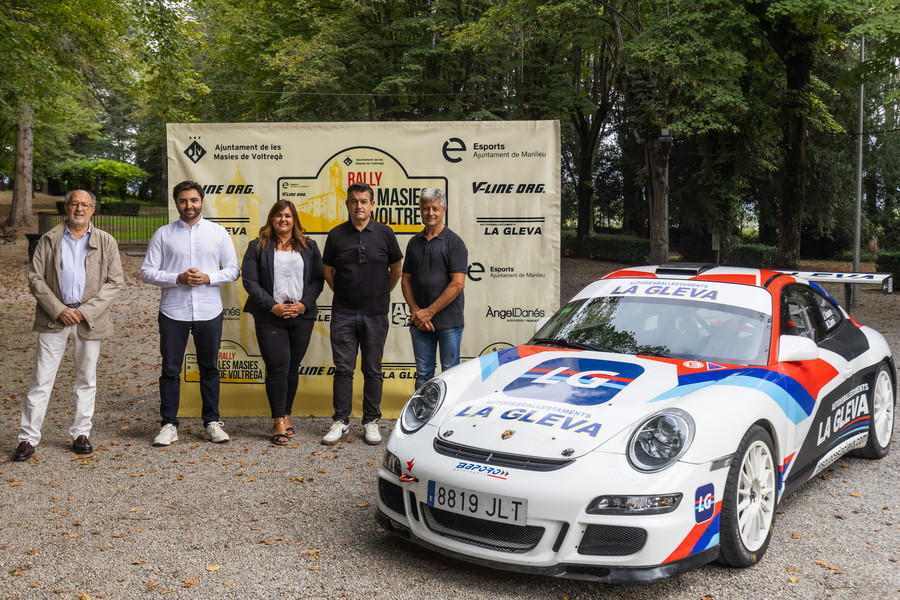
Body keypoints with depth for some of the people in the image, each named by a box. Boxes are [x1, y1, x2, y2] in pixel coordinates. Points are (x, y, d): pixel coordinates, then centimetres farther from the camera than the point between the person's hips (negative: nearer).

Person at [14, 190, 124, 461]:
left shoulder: (106, 242, 4)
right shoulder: (49, 240, 5)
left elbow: (115, 281, 0)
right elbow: (35, 278, 2)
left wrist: (86, 311, -10)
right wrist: (58, 310, -10)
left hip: (89, 319, 1)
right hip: (54, 317, 0)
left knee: (86, 380, 9)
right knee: (41, 379, 0)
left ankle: (81, 433, 21)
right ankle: (28, 437, 7)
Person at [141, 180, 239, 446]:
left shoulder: (218, 232, 7)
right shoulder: (163, 234, 4)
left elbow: (232, 270, 6)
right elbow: (147, 271, 2)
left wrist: (207, 278, -11)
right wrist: (178, 278, -13)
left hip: (209, 312, 1)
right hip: (173, 312, 0)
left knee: (209, 368, 8)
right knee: (170, 369, 4)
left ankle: (212, 423, 17)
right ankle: (169, 425, 12)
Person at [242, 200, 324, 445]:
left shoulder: (309, 247, 11)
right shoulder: (257, 247, 5)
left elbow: (318, 279, 7)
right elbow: (250, 281, -2)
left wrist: (304, 304, -8)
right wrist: (272, 306, -12)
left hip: (302, 316, 2)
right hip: (270, 318, -2)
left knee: (293, 367, 8)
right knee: (277, 367, -8)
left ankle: (286, 414, 21)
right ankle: (279, 421, -1)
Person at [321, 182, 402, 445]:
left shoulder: (385, 233, 0)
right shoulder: (336, 235, 2)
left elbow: (396, 269, 11)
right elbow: (327, 270, 14)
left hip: (375, 313, 0)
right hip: (343, 313, 1)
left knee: (372, 370, 7)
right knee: (343, 369, 4)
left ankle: (371, 421, 16)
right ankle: (340, 421, 13)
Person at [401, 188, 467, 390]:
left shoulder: (454, 242, -4)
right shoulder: (414, 243, 12)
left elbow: (458, 284, -12)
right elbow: (406, 280, 12)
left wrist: (429, 312, -13)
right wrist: (416, 312, -4)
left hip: (448, 320, -4)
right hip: (420, 321, 5)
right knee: (423, 373, 10)